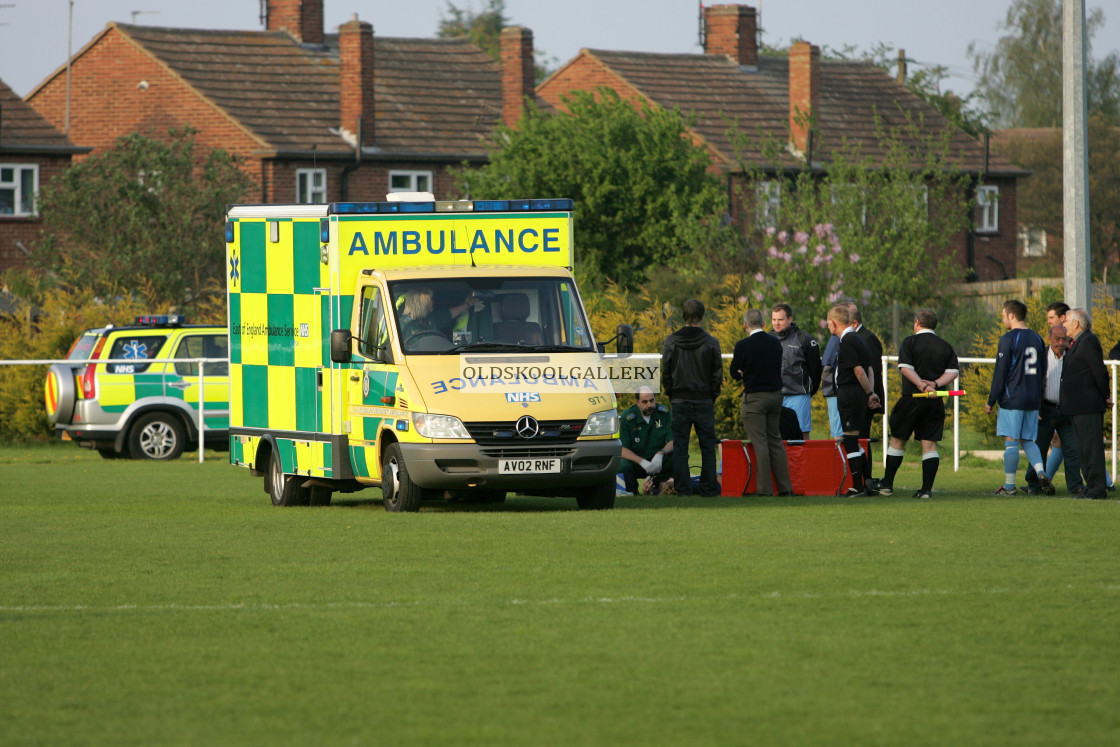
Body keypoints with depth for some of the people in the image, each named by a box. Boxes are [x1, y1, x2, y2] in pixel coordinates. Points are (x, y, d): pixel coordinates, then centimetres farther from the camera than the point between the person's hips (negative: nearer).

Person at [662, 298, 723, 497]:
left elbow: (666, 372, 1)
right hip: (704, 401, 0)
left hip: (679, 401, 0)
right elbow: (717, 374, 1)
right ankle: (708, 487, 4)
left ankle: (682, 487, 1)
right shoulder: (711, 343, -3)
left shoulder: (671, 341, -2)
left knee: (680, 447, 4)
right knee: (707, 445, 6)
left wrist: (670, 394, 12)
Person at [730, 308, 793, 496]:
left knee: (760, 443, -3)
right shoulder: (775, 343, 4)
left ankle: (765, 489, -5)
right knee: (776, 441, 13)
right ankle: (785, 487, 14)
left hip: (754, 398, -6)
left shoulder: (742, 346, -12)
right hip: (776, 394, 6)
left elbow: (735, 374, -5)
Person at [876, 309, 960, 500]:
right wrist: (934, 385, -9)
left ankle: (887, 484, 16)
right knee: (929, 444, 3)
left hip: (911, 398, -3)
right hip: (935, 404, 3)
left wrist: (923, 386, -18)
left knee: (897, 440, 10)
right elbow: (953, 372, 0)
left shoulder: (910, 342, -2)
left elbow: (905, 368, -14)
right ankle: (927, 489, -3)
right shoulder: (946, 347, 9)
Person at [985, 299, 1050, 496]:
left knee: (1011, 441, -2)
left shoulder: (1008, 339, -10)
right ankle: (1041, 472, -9)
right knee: (1027, 441, 13)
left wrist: (991, 401, -5)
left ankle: (1009, 485, 0)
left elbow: (1000, 374, -10)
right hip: (1033, 399, 6)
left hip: (1012, 399, -6)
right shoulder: (1037, 338, 11)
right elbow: (1043, 371, 17)